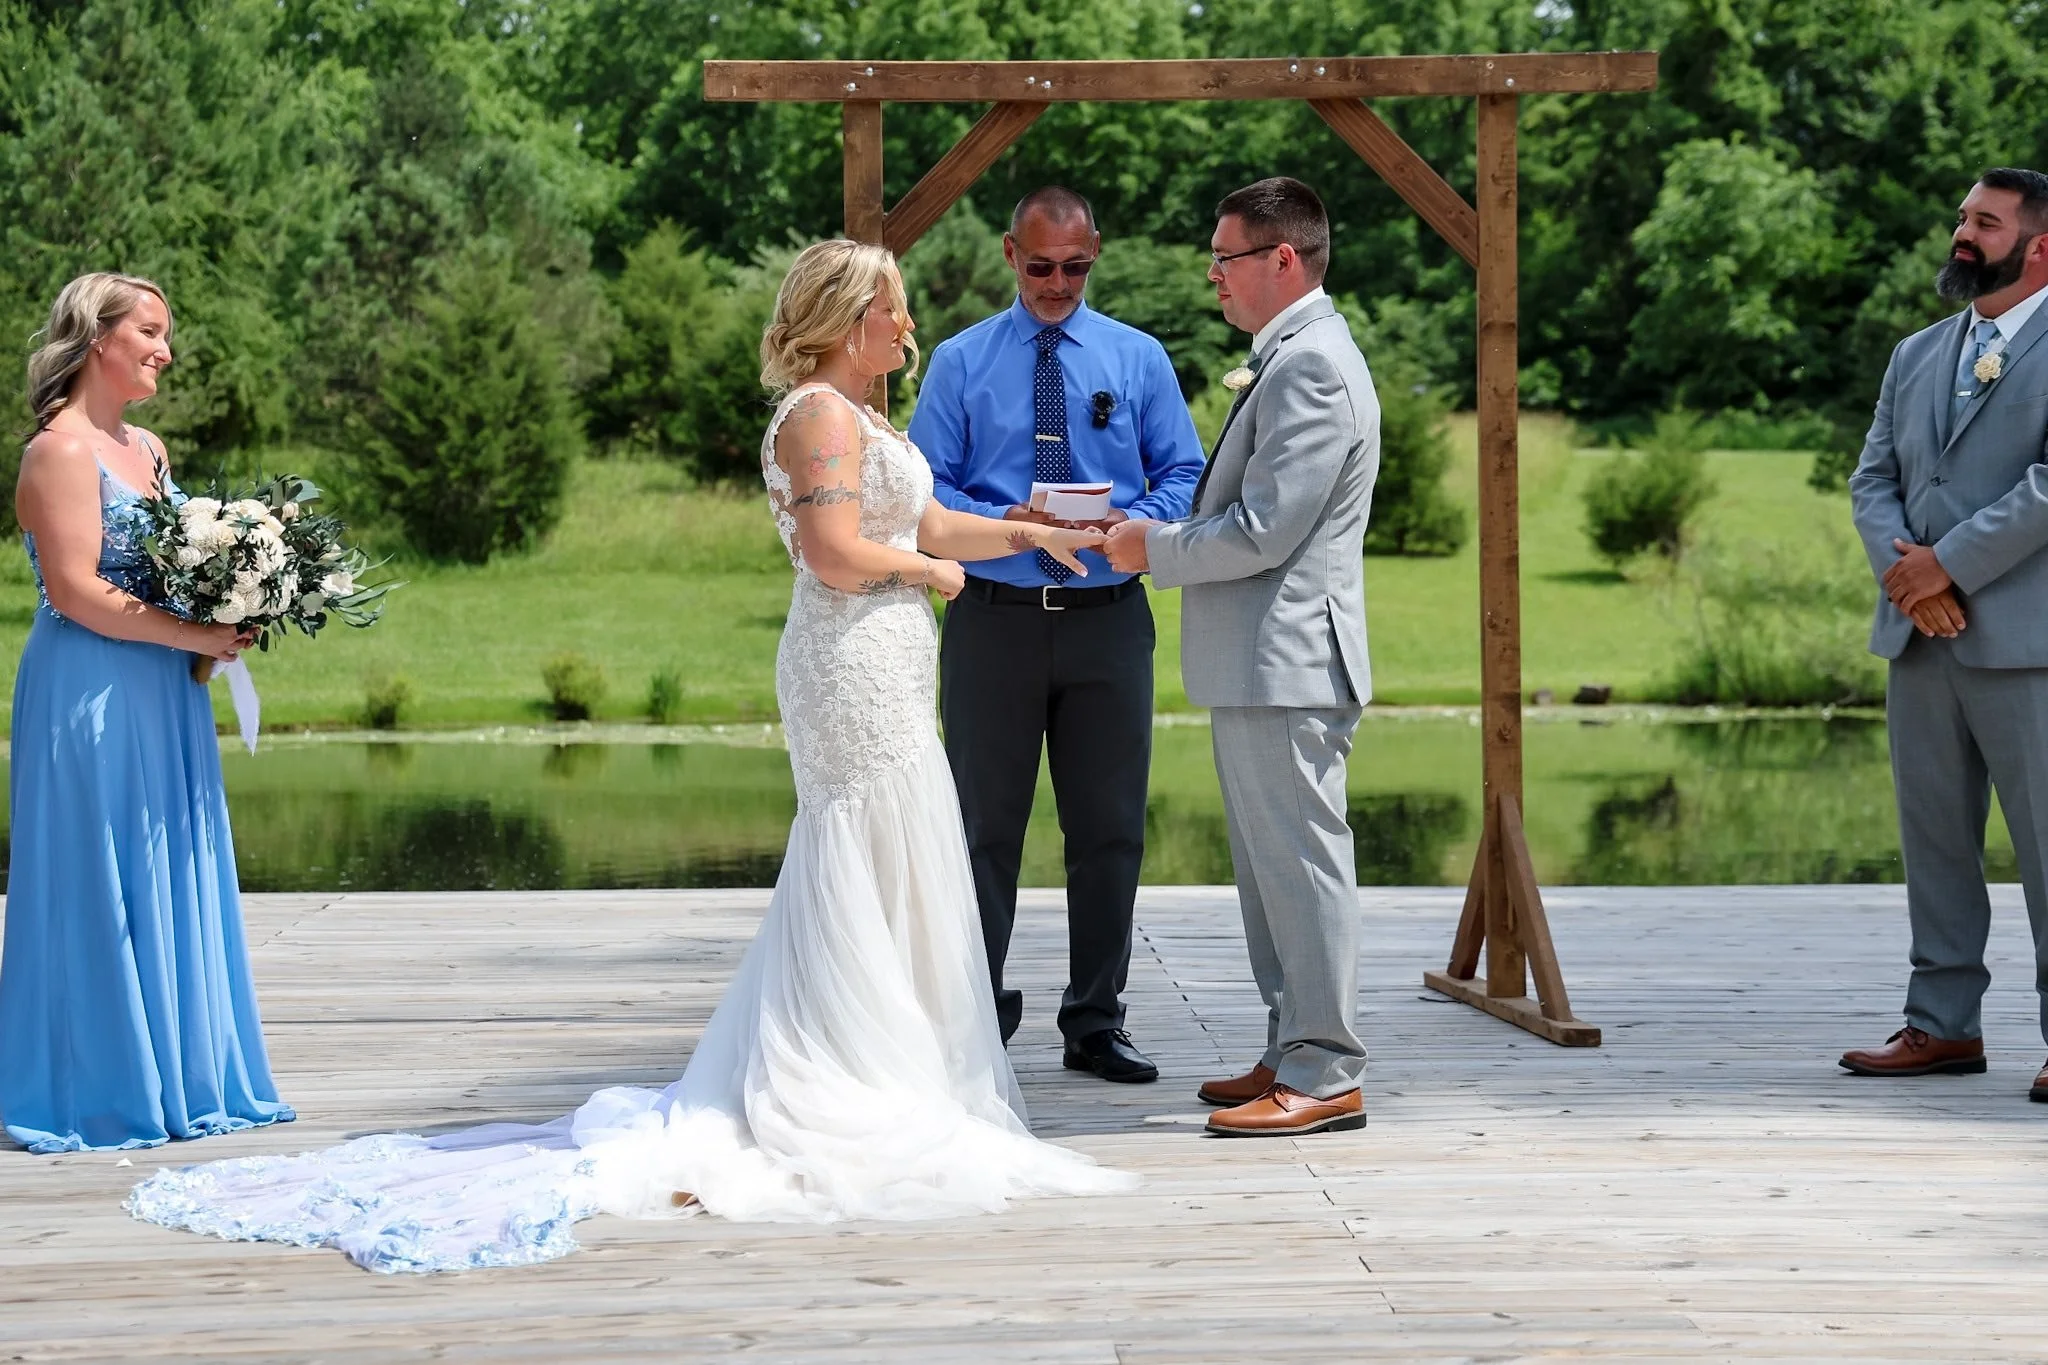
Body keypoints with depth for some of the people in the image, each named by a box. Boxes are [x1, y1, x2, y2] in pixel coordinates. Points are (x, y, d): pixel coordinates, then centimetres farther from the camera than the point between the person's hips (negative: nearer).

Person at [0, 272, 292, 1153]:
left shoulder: (148, 449, 15)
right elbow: (75, 592, -18)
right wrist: (196, 637, -17)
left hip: (161, 697, 9)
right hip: (91, 695, -9)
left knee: (170, 885, 10)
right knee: (100, 887, -2)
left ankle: (178, 1077, 18)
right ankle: (101, 1092, 6)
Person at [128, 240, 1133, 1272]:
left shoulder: (851, 415, 19)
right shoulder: (821, 413, -14)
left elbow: (929, 525, 22)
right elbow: (838, 556, -23)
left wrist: (1037, 534, 19)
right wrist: (926, 569, -9)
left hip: (875, 676, 11)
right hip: (858, 671, -11)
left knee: (866, 894, 14)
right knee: (869, 888, -7)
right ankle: (844, 1116, -3)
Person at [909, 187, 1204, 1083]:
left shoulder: (1139, 359, 8)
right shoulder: (960, 362, 4)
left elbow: (1185, 474, 5)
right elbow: (923, 489, 0)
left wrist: (1134, 521, -16)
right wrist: (1003, 523, -19)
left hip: (1109, 619, 1)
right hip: (994, 619, -1)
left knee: (1110, 828, 5)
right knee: (985, 826, 4)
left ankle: (1096, 1025, 16)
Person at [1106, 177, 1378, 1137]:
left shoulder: (1312, 367, -16)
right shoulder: (1290, 358, 18)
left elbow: (1264, 531, -22)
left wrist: (1154, 548, -9)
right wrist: (1161, 537, 9)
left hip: (1286, 660, -11)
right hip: (1258, 662, 11)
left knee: (1300, 864, -6)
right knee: (1271, 867, 15)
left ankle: (1325, 1076, -1)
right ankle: (1292, 1055, 23)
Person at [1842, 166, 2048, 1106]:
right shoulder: (1917, 356, 18)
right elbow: (1872, 481, 13)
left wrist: (1949, 563, -14)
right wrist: (1903, 572, -7)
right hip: (1920, 639, 7)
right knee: (1934, 840, 10)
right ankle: (1942, 1024, 17)